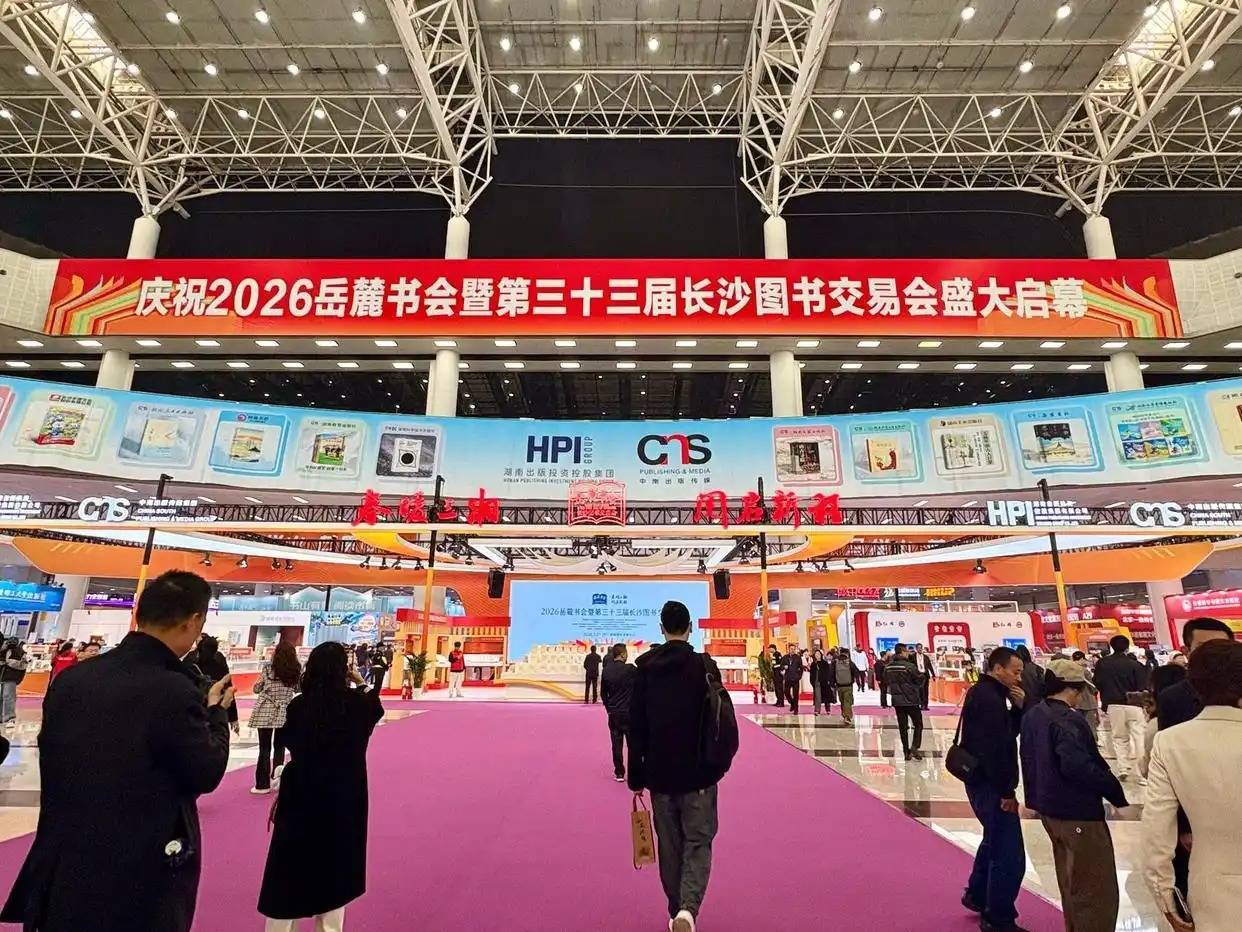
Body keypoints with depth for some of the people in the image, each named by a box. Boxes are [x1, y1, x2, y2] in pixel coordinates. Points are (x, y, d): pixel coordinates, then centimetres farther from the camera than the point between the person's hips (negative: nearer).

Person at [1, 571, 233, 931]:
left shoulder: (70, 679, -3)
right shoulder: (173, 691, -23)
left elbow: (52, 763, 9)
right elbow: (206, 773, -10)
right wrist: (216, 711, 1)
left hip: (62, 872, 6)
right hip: (139, 882, -6)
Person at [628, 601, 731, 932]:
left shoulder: (645, 666, -3)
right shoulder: (705, 665, -8)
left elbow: (636, 726, -1)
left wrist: (636, 774, 5)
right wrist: (719, 764, 10)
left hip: (659, 771, 2)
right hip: (698, 771, -2)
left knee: (669, 844, 16)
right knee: (698, 842, 7)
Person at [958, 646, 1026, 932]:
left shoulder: (985, 692, 10)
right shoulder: (988, 698, -22)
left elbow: (1009, 732, 14)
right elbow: (995, 749, -26)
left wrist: (1019, 706, -2)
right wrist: (1007, 792, -19)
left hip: (983, 781, 11)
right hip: (990, 785, -11)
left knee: (995, 840, 28)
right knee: (1009, 856, -4)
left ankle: (977, 895, 43)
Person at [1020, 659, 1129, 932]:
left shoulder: (1032, 715, 7)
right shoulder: (1068, 720, -22)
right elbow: (1078, 766, -31)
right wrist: (1116, 793, -20)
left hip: (1050, 807, 10)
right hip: (1078, 812, -9)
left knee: (1072, 885, 25)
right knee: (1098, 890, 2)